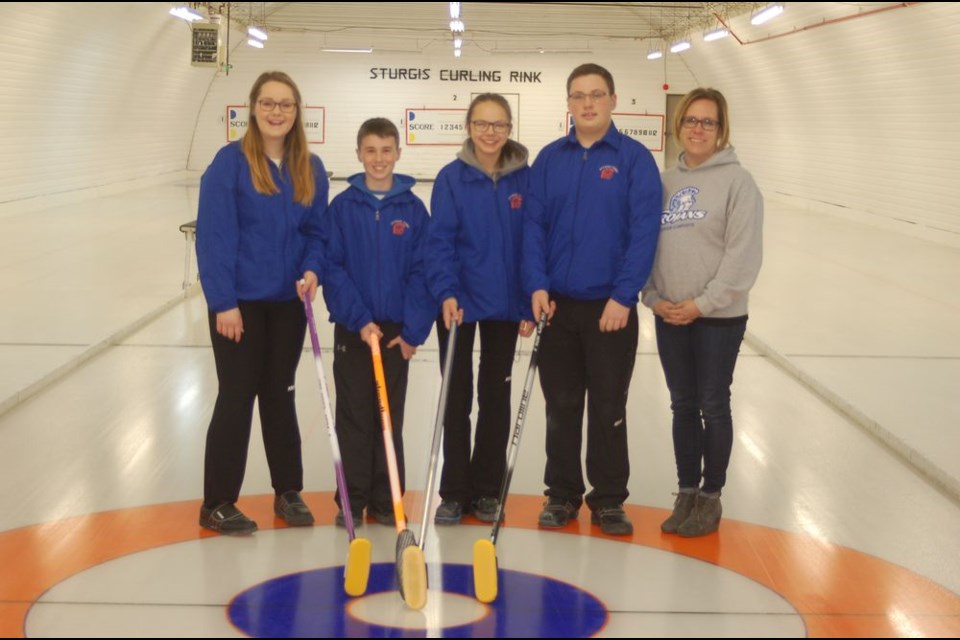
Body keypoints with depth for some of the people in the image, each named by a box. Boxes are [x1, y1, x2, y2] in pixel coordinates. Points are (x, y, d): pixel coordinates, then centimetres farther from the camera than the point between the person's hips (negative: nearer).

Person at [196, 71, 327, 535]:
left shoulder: (310, 169, 4)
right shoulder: (231, 161, -11)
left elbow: (317, 231, 9)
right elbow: (214, 235, -13)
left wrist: (312, 270, -11)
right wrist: (223, 301, -16)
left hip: (288, 302, 4)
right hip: (240, 301, -4)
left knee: (279, 394, 15)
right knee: (237, 397, 0)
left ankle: (288, 491, 26)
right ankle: (217, 504, 11)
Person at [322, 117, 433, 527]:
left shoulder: (413, 209, -1)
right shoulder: (342, 207, -2)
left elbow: (421, 272, -2)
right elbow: (332, 268, -6)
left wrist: (413, 330, -10)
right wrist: (359, 319, -15)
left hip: (397, 330, 1)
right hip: (352, 328, -1)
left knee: (391, 416, 8)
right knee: (353, 416, 5)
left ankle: (384, 500, 17)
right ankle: (352, 500, 13)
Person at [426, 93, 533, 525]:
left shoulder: (524, 178, -1)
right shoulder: (452, 178, -6)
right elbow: (440, 241, -10)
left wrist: (531, 304, -2)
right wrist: (446, 292, -23)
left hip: (504, 304, 2)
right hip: (459, 302, -2)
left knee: (496, 396, 10)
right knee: (456, 397, 5)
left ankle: (486, 490, 20)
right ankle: (454, 492, 13)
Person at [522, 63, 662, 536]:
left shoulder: (634, 158, -5)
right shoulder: (550, 159, 5)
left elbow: (644, 231, -10)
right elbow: (534, 226, 3)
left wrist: (623, 296, -15)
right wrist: (537, 285, -9)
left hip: (611, 307, -3)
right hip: (556, 304, 3)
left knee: (608, 408, 6)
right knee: (561, 407, 11)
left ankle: (609, 500, 18)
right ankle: (562, 494, 23)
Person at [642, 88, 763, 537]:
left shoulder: (736, 180, -8)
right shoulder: (666, 181, 7)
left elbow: (743, 254, -14)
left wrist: (703, 303, -16)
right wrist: (653, 297, -5)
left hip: (718, 317, -4)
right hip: (669, 316, 5)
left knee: (713, 405, 5)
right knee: (683, 405, 12)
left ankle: (710, 496, 18)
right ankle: (687, 492, 23)